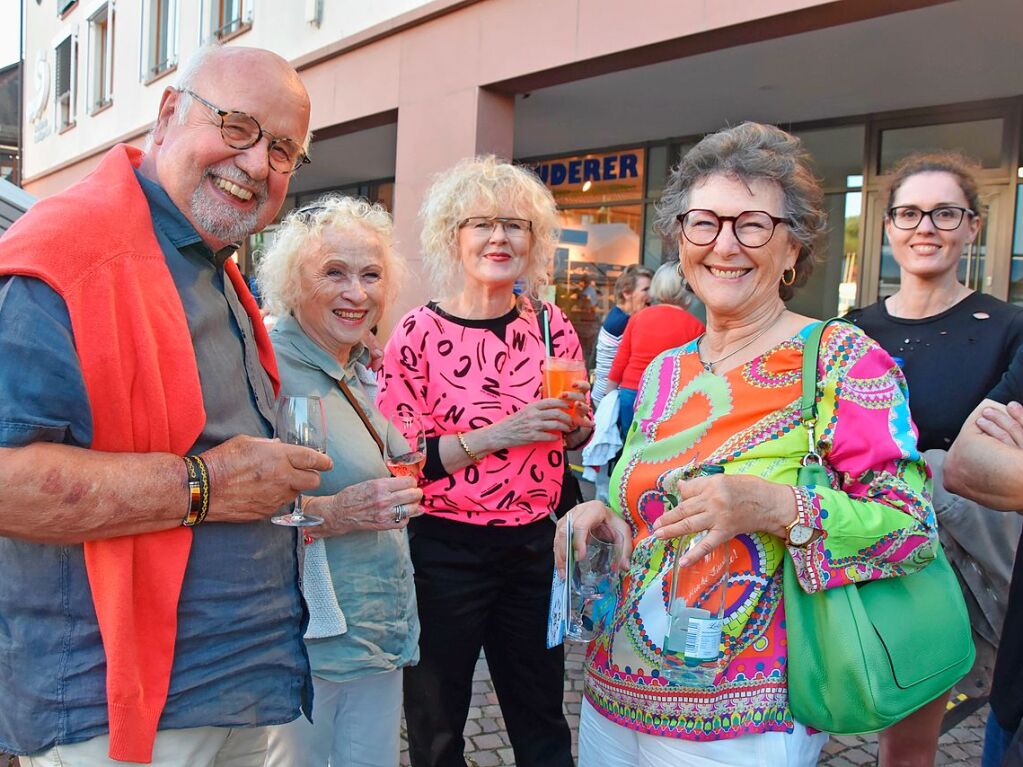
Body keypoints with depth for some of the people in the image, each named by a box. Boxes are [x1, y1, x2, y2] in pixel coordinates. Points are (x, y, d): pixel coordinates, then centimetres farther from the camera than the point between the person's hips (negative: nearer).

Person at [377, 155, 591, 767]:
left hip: (534, 546, 3)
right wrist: (497, 434, -22)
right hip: (444, 552, -3)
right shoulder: (419, 334, -11)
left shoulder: (552, 324, 1)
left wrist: (577, 421, -10)